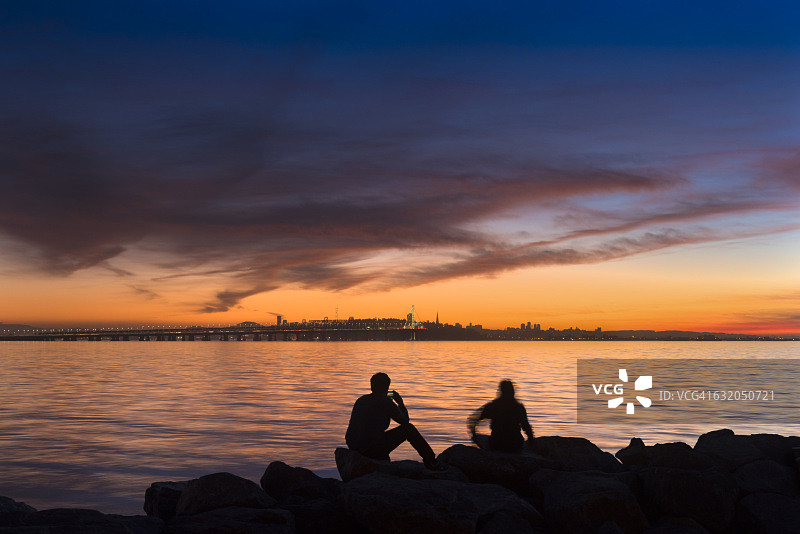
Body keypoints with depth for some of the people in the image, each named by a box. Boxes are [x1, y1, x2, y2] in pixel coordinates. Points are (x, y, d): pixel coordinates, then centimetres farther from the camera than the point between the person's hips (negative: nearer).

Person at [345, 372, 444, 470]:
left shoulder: (360, 400, 13)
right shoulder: (386, 402, -5)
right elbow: (405, 420, 7)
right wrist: (400, 402, 22)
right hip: (373, 450, -7)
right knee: (409, 428, 7)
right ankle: (430, 461, 15)